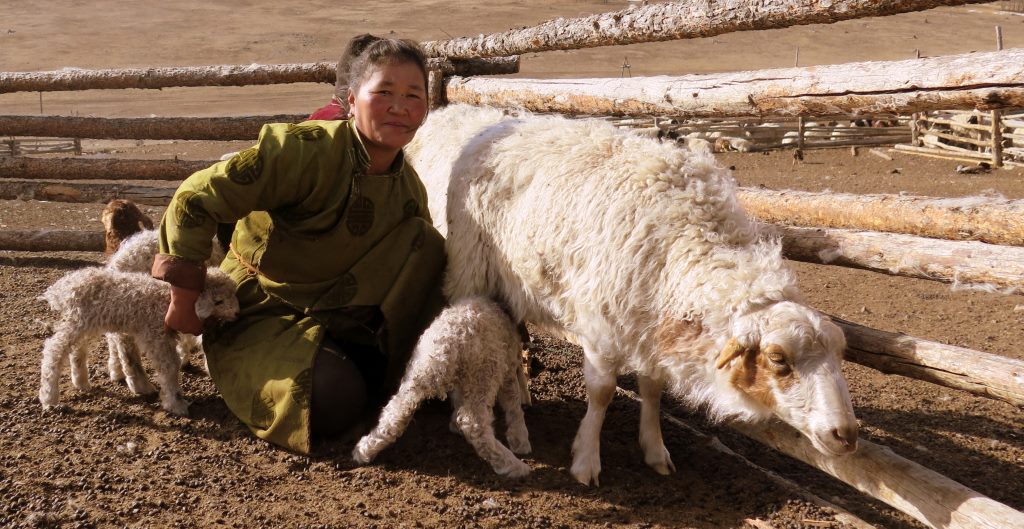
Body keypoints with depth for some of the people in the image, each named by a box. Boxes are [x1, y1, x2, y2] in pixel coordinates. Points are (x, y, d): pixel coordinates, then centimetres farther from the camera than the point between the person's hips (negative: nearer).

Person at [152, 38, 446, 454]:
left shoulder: (410, 190, 1)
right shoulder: (309, 151, -23)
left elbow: (420, 276, 10)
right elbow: (197, 197, -22)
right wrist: (185, 294, -18)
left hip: (340, 323, 6)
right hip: (262, 315, -5)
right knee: (334, 401, -31)